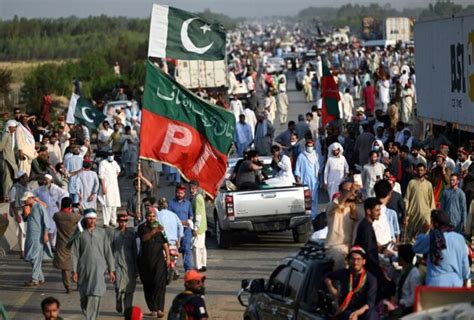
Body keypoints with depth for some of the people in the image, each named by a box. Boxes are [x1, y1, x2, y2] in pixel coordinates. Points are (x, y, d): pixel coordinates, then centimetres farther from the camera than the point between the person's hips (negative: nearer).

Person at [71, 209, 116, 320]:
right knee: (84, 296, 10)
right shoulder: (80, 234, 4)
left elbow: (108, 252, 9)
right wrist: (74, 271, -2)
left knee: (95, 295, -16)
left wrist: (111, 270, 8)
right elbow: (74, 253, 4)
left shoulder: (102, 232, 6)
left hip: (98, 268, -1)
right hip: (84, 268, 1)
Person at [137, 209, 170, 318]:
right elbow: (144, 238, -17)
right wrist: (154, 231, -31)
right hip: (145, 260, 0)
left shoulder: (160, 227, 10)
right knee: (148, 285, 4)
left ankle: (159, 309, -20)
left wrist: (168, 257, 6)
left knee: (159, 283, -13)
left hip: (159, 259, 0)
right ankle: (153, 309, 15)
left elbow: (165, 243, 13)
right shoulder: (142, 227, 3)